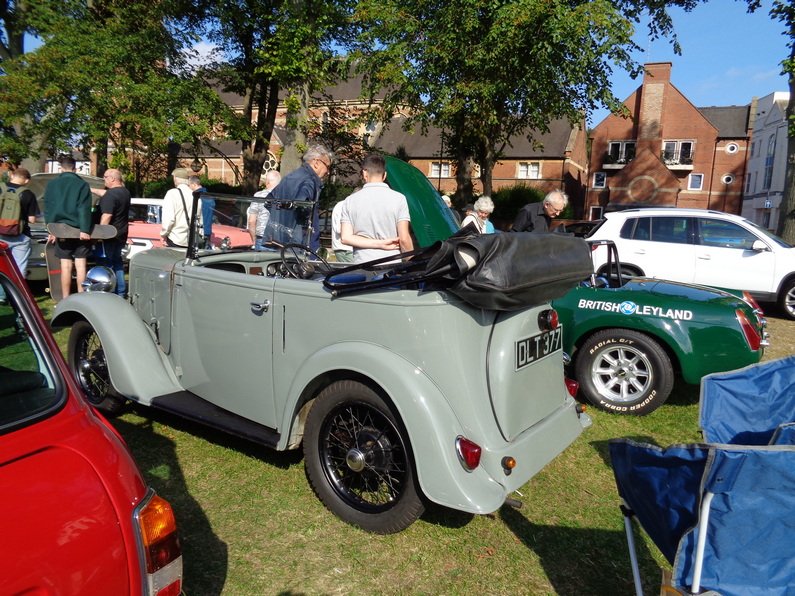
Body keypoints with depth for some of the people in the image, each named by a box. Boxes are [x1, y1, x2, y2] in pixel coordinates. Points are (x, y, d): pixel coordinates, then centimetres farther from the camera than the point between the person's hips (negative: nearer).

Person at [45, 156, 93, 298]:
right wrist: (85, 229, -13)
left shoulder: (52, 184, 7)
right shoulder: (82, 184, -1)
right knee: (80, 265, 0)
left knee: (66, 266, 4)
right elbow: (84, 209, -9)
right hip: (79, 230, -2)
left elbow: (48, 209, 7)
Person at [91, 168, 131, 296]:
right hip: (121, 234, 9)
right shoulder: (125, 192, 8)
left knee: (106, 264, -3)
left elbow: (106, 216, -25)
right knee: (117, 262, 16)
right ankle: (120, 292, 20)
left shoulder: (110, 195, -20)